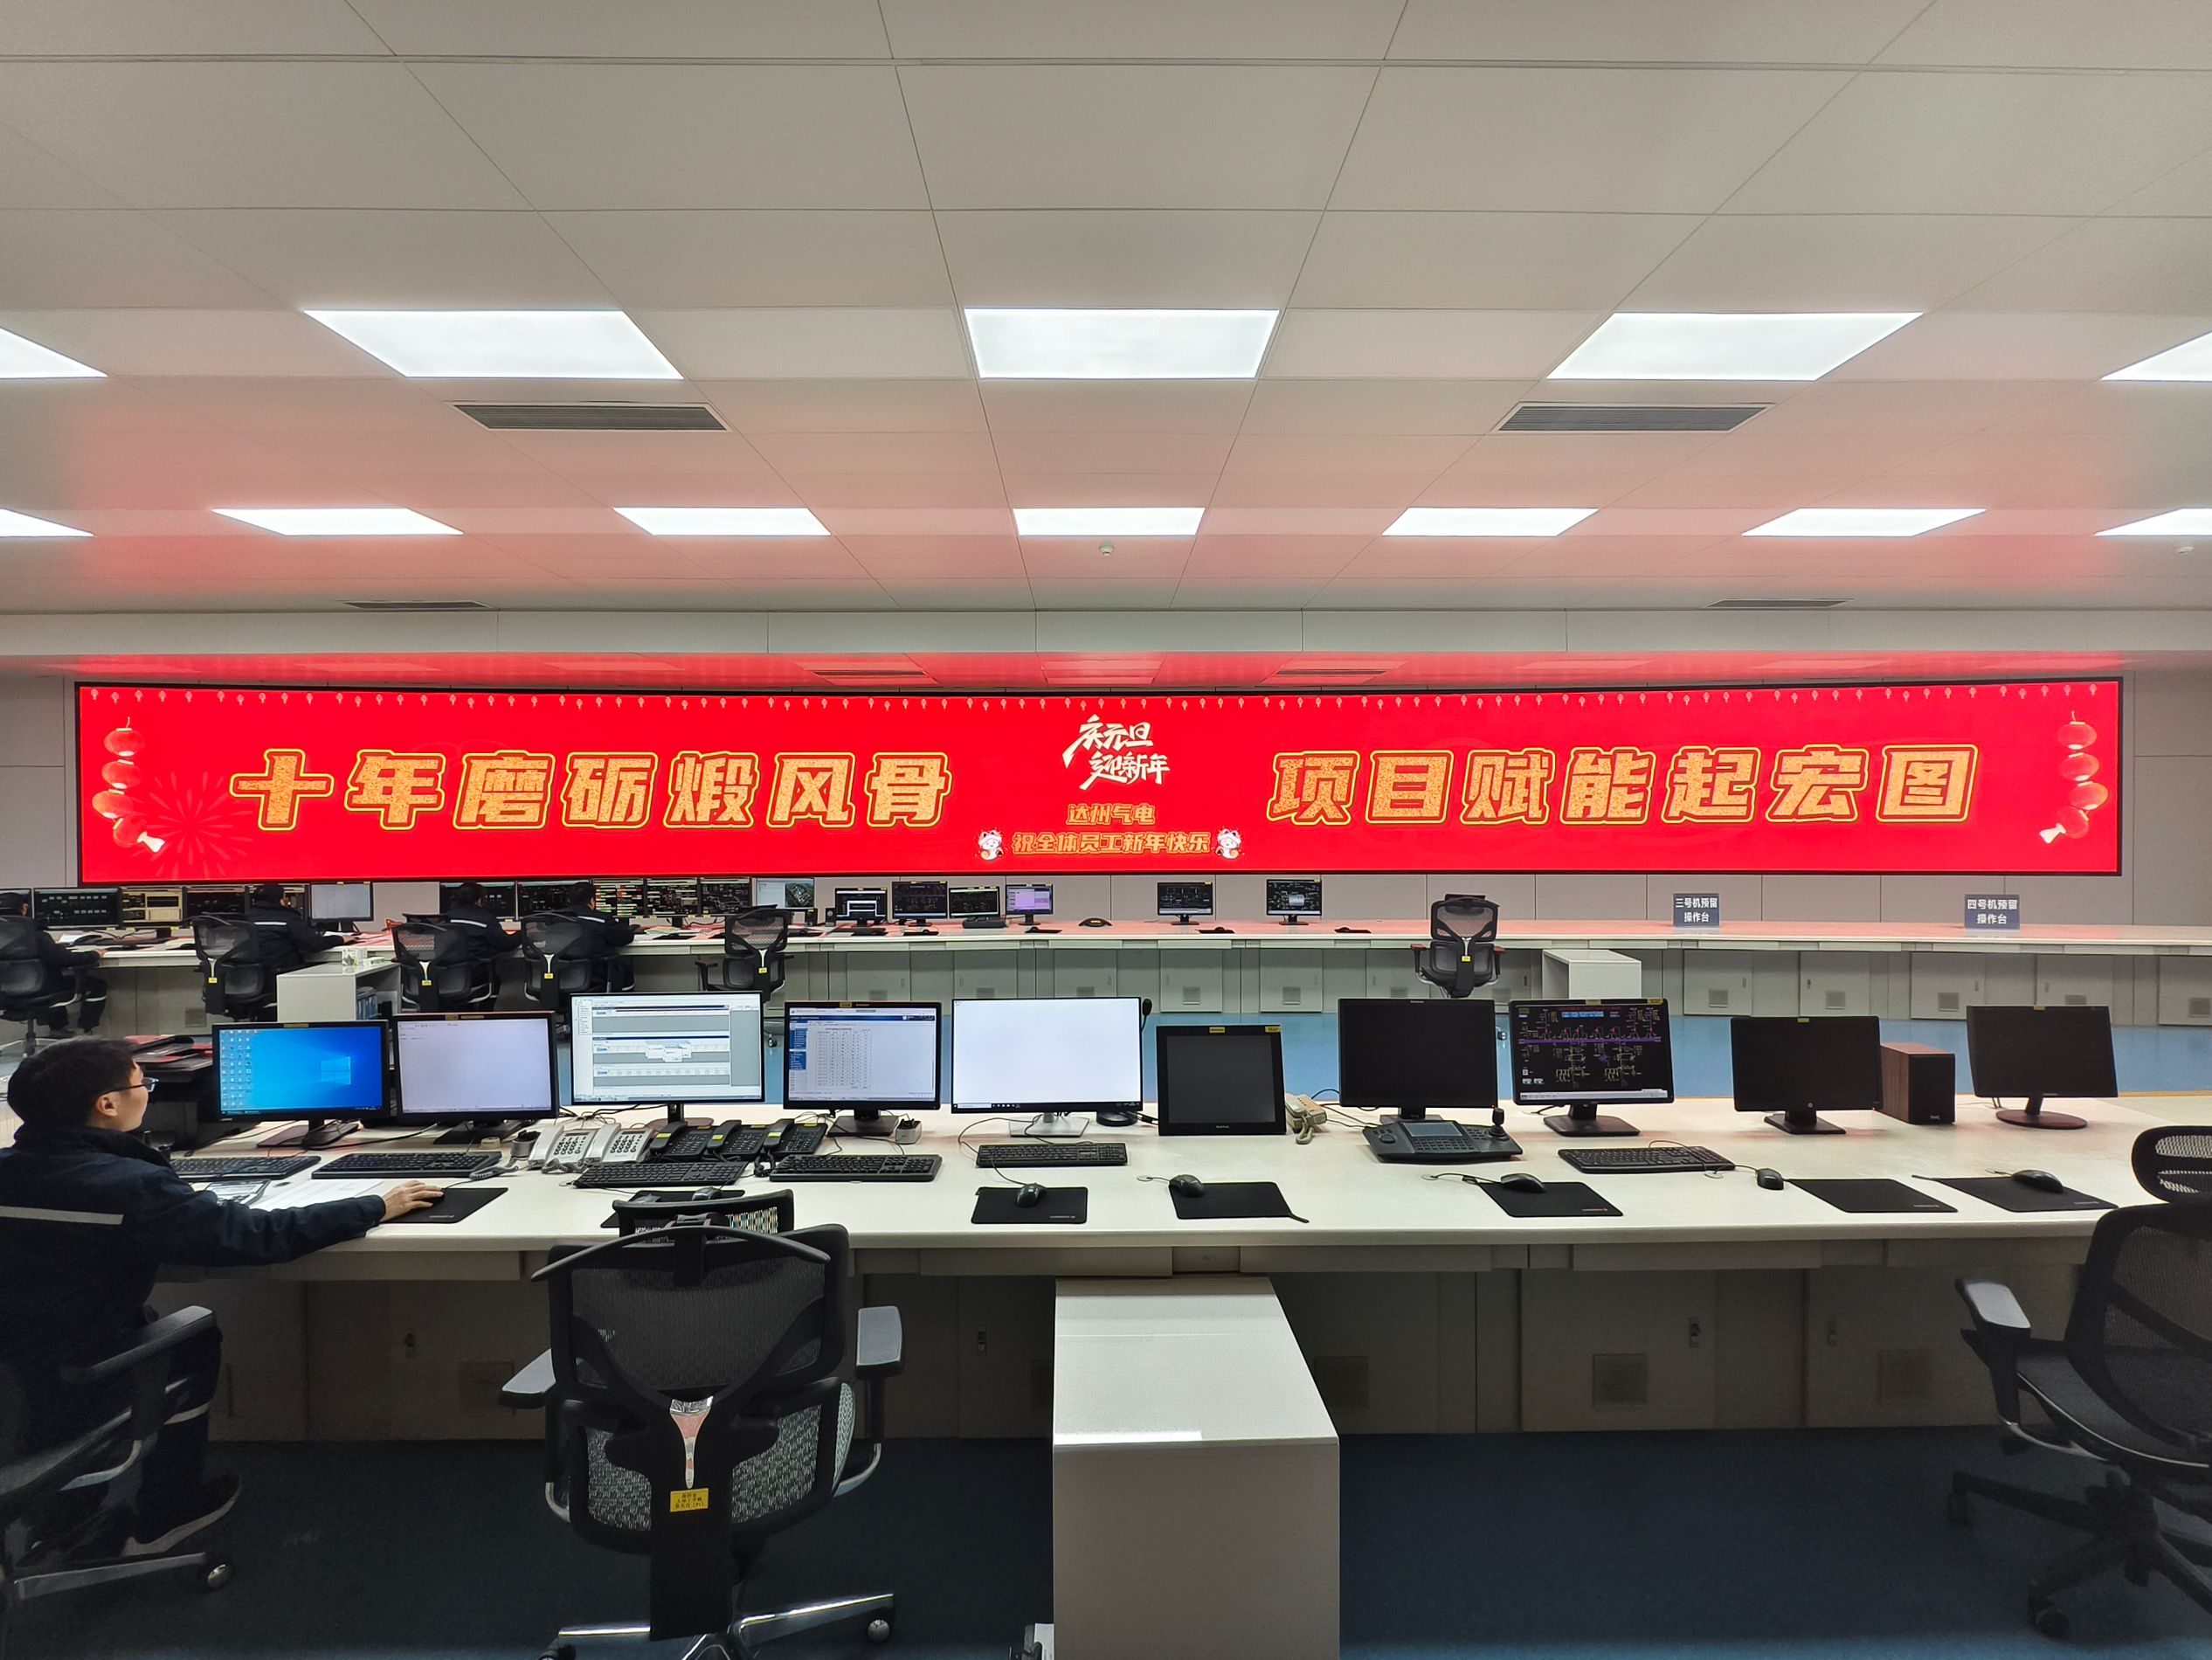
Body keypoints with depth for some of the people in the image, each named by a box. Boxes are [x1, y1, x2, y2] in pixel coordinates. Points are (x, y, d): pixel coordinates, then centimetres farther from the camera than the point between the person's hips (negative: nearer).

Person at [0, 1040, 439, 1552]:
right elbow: (261, 1236, -22)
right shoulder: (129, 1186, -23)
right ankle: (158, 1518, 31)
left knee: (149, 1321, 27)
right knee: (196, 1340, 19)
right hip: (64, 1408, -6)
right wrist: (377, 1207, -11)